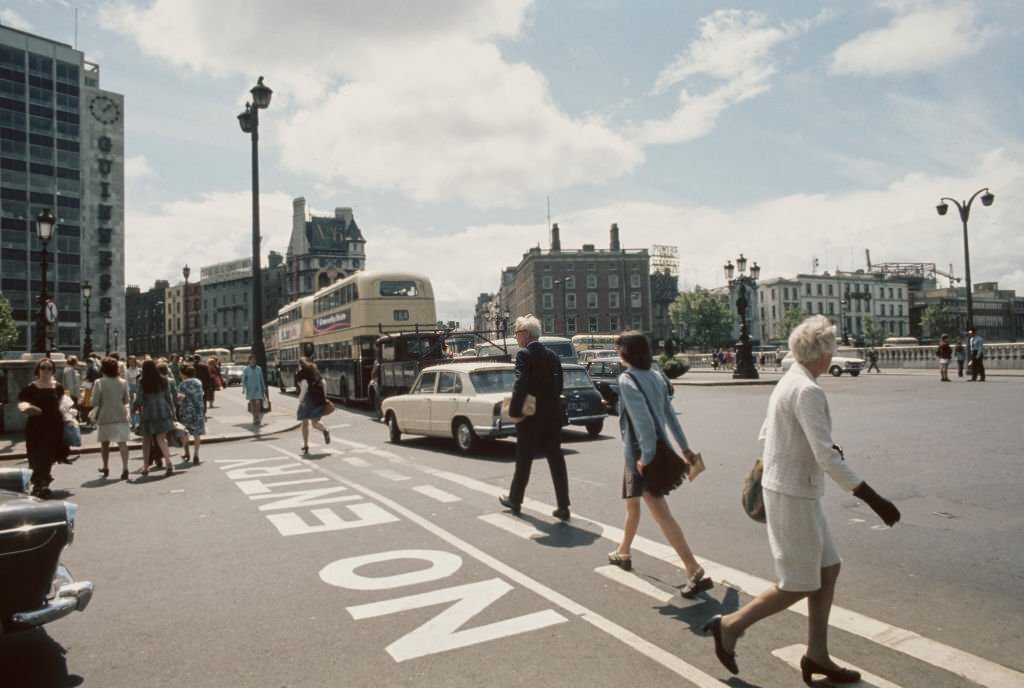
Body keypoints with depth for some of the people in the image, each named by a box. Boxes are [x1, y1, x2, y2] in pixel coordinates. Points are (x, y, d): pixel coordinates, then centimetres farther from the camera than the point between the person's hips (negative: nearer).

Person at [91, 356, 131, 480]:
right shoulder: (123, 383, 2)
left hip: (105, 416, -1)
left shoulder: (99, 383, -8)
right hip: (121, 416, 2)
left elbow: (95, 402, -7)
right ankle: (125, 468, -13)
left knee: (105, 442, 16)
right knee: (122, 442, -1)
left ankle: (106, 467, 27)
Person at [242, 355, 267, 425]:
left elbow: (261, 379, 10)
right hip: (250, 389, 0)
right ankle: (255, 418, 16)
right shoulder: (246, 370, -1)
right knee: (252, 404, 5)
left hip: (258, 389, 0)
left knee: (258, 403, -14)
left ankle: (257, 418, -6)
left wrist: (264, 389, 11)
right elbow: (243, 380, 0)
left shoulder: (259, 369, 4)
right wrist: (243, 389, -11)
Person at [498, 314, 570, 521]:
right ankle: (563, 507, 6)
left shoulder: (524, 354, -12)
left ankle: (515, 500, 27)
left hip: (531, 417, -5)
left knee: (524, 460, 10)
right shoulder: (552, 355, 8)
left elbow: (520, 384, -23)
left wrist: (514, 410, -16)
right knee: (556, 460, 6)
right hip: (552, 415, 5)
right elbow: (559, 386, 8)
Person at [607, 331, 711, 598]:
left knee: (661, 514, -6)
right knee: (632, 504, 24)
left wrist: (647, 455, -24)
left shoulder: (627, 379, -16)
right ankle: (623, 553, 39)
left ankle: (695, 571, -7)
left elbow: (642, 419, -25)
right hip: (657, 450, 9)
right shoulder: (655, 376, 8)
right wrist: (684, 446, 15)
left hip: (642, 454, -9)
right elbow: (670, 414, 11)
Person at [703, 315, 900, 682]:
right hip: (793, 495, -10)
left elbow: (766, 435, 18)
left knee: (828, 570, 17)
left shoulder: (788, 382, 8)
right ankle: (729, 626, 14)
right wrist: (874, 499, -22)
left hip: (791, 490, 10)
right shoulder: (807, 391, -22)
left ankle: (817, 655, 27)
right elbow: (827, 459, -26)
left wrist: (823, 447, 19)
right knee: (799, 586, 3)